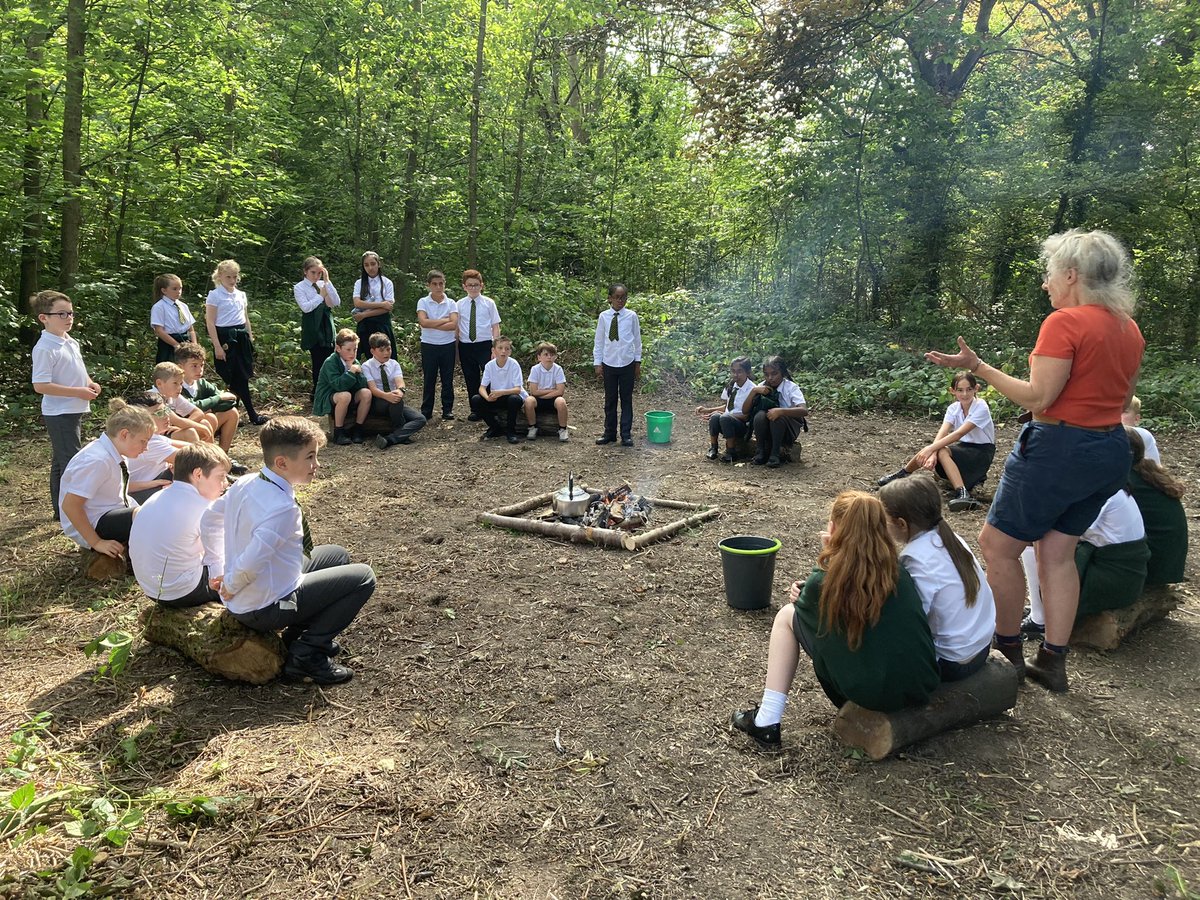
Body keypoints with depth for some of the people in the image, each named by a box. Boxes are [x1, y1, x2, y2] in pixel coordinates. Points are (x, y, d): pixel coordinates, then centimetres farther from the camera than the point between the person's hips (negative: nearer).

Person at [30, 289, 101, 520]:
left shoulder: (71, 342, 9)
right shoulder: (45, 349, -19)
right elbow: (40, 386, -23)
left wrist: (90, 383, 4)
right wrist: (79, 392, -22)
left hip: (74, 411, 9)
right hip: (59, 413, -9)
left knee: (60, 462, 18)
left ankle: (61, 510, 29)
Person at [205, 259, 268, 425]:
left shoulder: (241, 295, 12)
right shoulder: (215, 295, -6)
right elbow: (210, 322, -9)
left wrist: (251, 339, 16)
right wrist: (217, 346, -14)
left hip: (241, 337, 7)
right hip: (226, 338, -7)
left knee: (242, 376, 5)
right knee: (236, 377, -3)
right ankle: (253, 415, 0)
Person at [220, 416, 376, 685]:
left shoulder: (243, 484, -2)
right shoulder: (283, 507, -30)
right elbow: (249, 565, -35)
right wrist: (231, 585, -14)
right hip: (267, 610, -9)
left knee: (337, 554, 22)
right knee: (363, 576, -4)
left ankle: (298, 633, 18)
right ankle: (306, 655, -3)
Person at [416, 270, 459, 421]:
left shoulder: (450, 303, 1)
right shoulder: (423, 302, -2)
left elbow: (454, 325, -13)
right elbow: (423, 322, -17)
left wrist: (432, 324, -16)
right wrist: (445, 320, -13)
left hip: (447, 345, 1)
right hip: (429, 345, -1)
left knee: (447, 379, 7)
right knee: (429, 379, 6)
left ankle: (447, 410, 16)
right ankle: (426, 411, 13)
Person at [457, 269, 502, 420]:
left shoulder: (489, 303, 1)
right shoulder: (460, 304, 5)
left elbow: (495, 327, 0)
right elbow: (456, 328, 6)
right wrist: (456, 351, 4)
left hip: (484, 345, -2)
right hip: (465, 346, 2)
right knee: (471, 380, 10)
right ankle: (475, 410, 23)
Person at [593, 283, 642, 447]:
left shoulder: (631, 316, -3)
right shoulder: (604, 317, -1)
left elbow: (637, 339, 6)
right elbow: (599, 341, 5)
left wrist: (638, 362, 8)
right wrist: (597, 363, 3)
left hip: (627, 363, -1)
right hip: (609, 363, 1)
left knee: (626, 399, 6)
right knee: (610, 399, 9)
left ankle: (626, 435, 13)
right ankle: (609, 433, 18)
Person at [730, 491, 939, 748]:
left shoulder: (825, 582, -9)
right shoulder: (897, 570, 3)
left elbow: (804, 606, 15)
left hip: (872, 694, -5)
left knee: (787, 615, 12)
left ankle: (767, 722, 11)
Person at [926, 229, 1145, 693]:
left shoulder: (1064, 322, -17)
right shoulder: (1129, 329, 9)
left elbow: (1038, 398, -20)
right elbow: (1121, 399, 17)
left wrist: (977, 366, -16)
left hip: (1059, 447, -9)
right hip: (1111, 450, 9)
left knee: (997, 545, 6)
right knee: (1058, 552, 16)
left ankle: (1008, 652, 15)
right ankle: (1053, 661, 20)